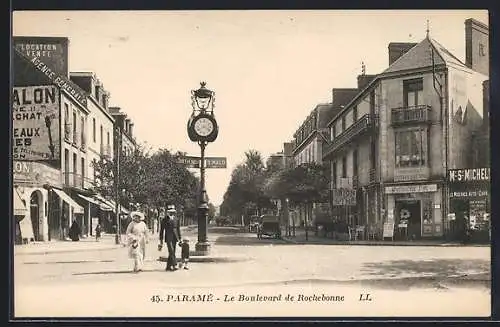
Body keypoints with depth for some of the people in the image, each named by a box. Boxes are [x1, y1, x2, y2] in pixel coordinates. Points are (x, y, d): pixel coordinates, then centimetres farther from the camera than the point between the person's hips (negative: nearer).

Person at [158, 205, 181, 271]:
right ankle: (174, 265, -23)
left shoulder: (175, 219, 14)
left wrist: (179, 239, 12)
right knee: (171, 252, -16)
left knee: (172, 253, 6)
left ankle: (168, 267, 13)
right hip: (168, 238, -5)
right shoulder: (164, 220, 1)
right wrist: (161, 241, 1)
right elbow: (161, 231, 3)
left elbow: (178, 229, 17)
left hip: (175, 238, 5)